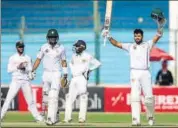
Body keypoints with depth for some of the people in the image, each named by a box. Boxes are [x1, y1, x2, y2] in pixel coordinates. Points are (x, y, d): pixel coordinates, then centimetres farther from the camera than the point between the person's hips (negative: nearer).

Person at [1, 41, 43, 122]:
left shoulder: (27, 58, 10)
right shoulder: (12, 58, 5)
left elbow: (31, 70, 4)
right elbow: (9, 70, -2)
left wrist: (24, 68, -15)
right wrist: (17, 67, -16)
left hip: (26, 81, 2)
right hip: (15, 80, -2)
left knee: (30, 100, 2)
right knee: (8, 99, -8)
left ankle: (37, 116, 6)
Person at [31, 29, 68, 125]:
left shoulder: (61, 48, 1)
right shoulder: (44, 47, 3)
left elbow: (63, 61, 8)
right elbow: (38, 59, 7)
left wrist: (65, 73, -1)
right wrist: (32, 71, 0)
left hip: (56, 74, -3)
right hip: (46, 74, 3)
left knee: (53, 97, -13)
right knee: (46, 96, 6)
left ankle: (51, 118, -17)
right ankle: (55, 116, 20)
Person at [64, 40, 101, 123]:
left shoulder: (87, 56, -1)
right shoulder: (74, 56, 16)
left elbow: (98, 63, 2)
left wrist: (89, 70, 1)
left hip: (82, 78, -6)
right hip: (74, 78, 6)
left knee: (83, 97, -7)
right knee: (69, 97, 0)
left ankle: (82, 118, -4)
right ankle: (67, 118, 2)